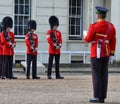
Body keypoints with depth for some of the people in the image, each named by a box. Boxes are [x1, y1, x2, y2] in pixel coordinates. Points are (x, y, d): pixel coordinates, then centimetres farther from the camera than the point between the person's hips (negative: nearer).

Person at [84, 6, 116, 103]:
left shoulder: (94, 26, -12)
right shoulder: (111, 26, 5)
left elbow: (88, 39, -6)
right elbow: (113, 42, 7)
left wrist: (86, 37, 18)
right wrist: (112, 55, 12)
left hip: (96, 53, -5)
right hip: (106, 53, 5)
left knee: (96, 75, -3)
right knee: (104, 75, 7)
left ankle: (97, 97, -4)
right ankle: (103, 97, 8)